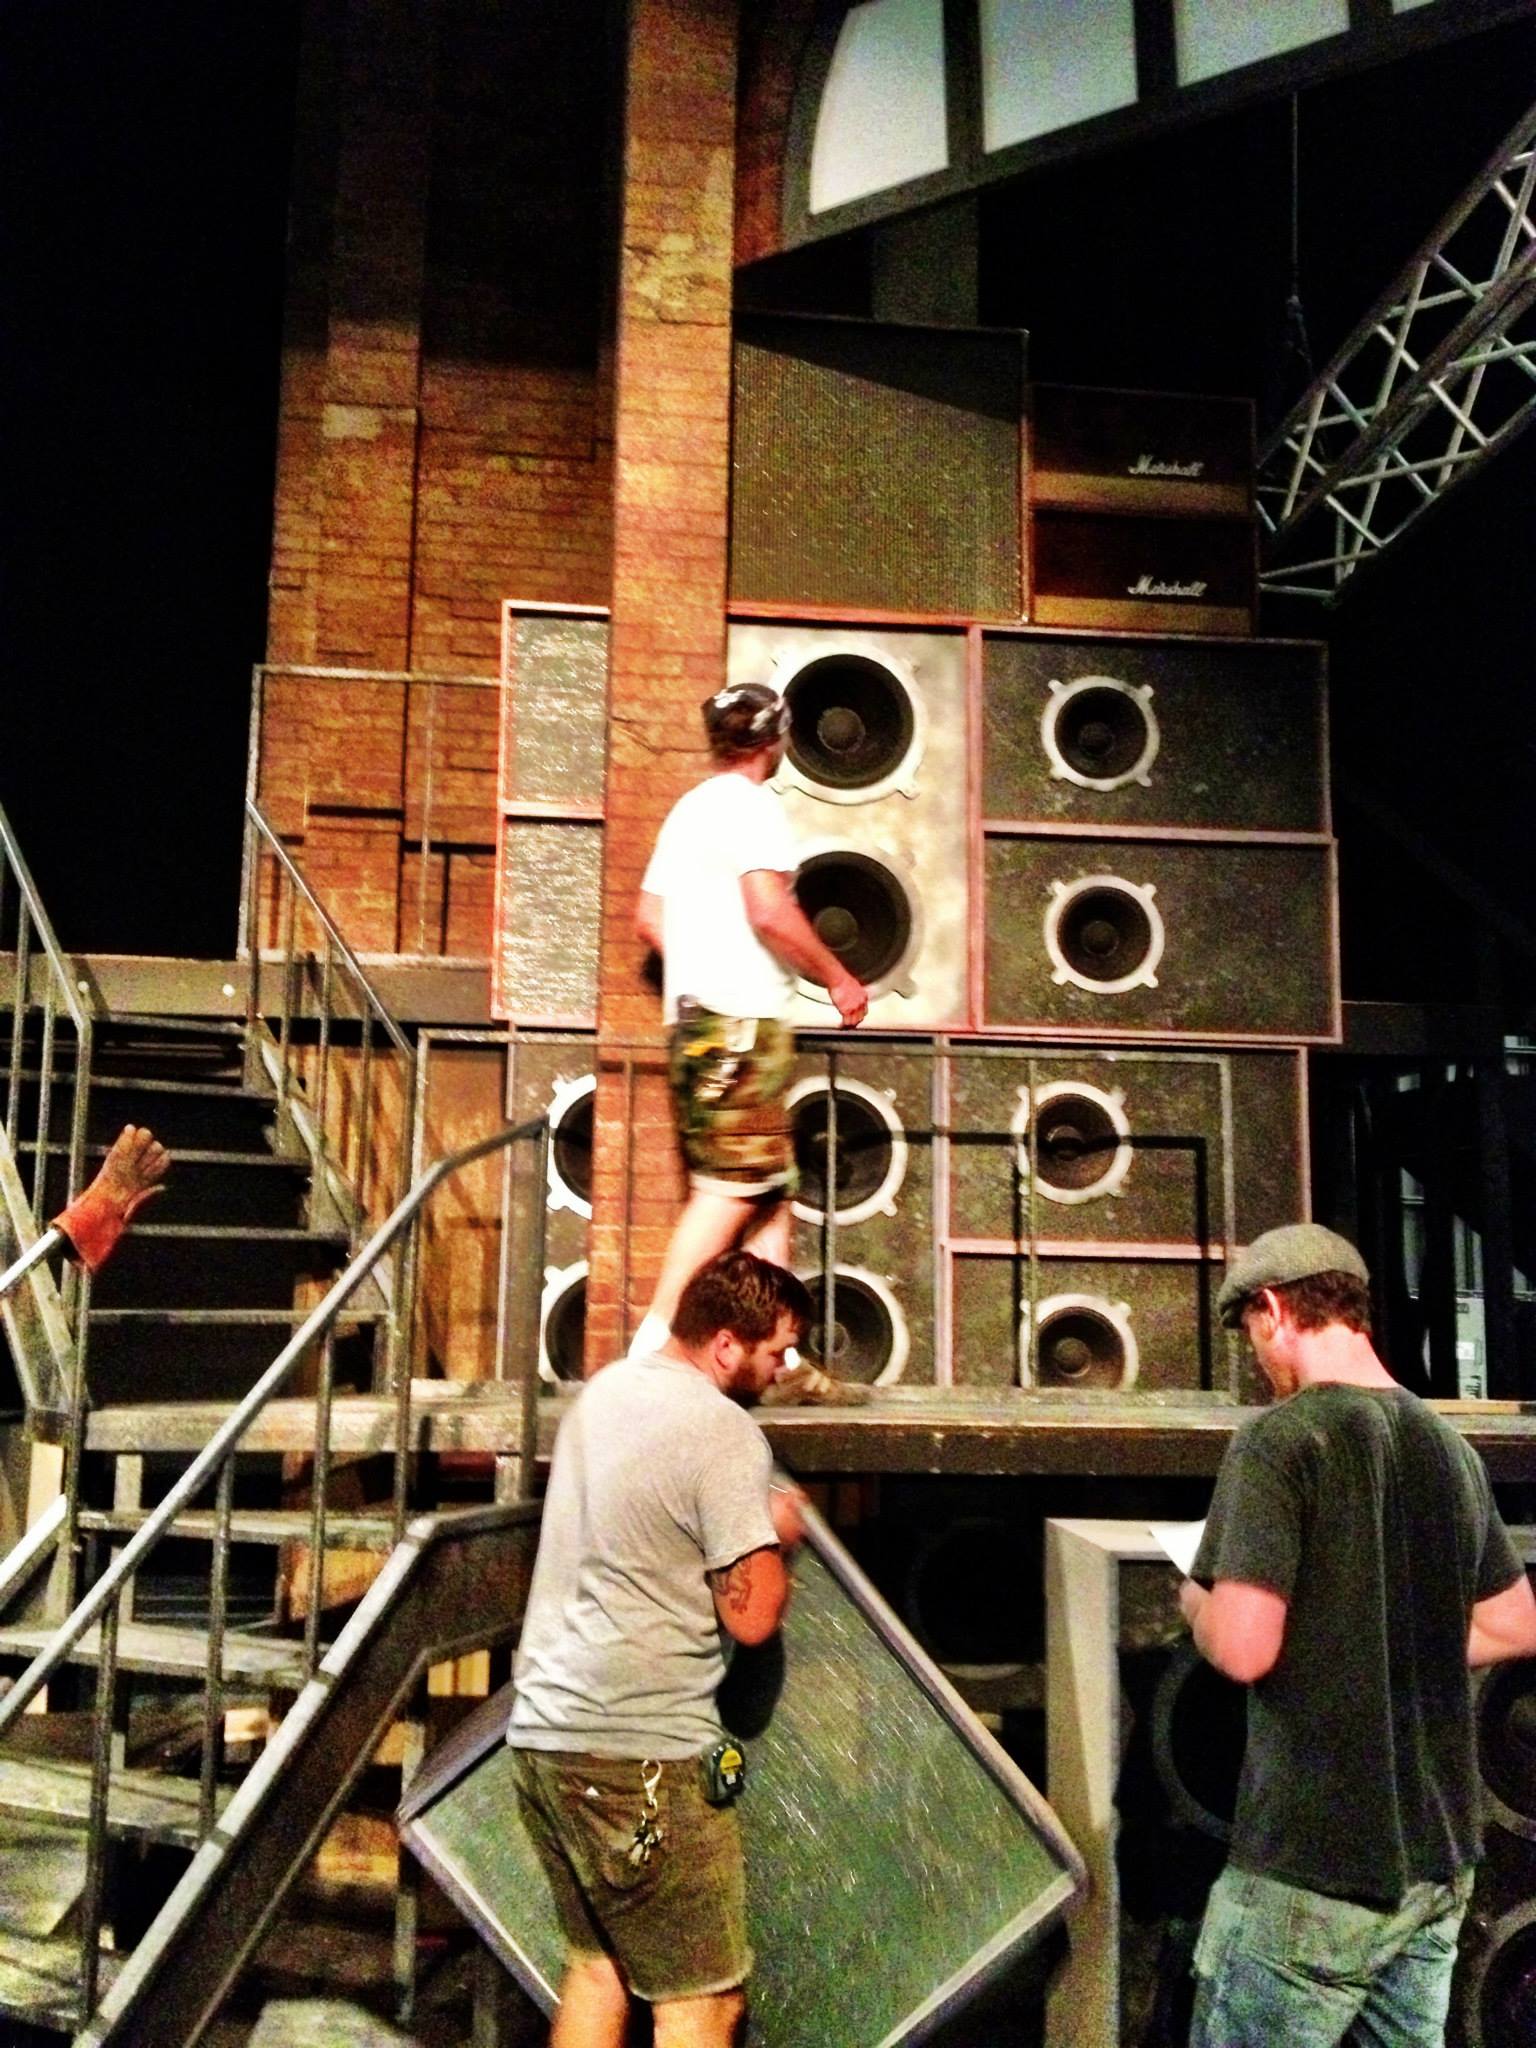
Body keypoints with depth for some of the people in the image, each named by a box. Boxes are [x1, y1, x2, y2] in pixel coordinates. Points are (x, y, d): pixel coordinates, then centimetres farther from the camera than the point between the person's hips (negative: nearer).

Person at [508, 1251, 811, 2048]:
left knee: (597, 1966, 20)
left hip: (542, 1725, 9)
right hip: (638, 1749, -9)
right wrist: (780, 1536, 4)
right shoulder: (725, 1432, -14)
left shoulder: (605, 1386, 12)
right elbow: (753, 1615, -14)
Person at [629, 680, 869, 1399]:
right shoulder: (752, 805, -6)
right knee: (732, 1185, -10)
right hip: (741, 1021, -9)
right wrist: (838, 977, -7)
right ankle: (657, 1337, -12)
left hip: (693, 1016, 9)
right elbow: (770, 912, -18)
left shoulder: (688, 808, 21)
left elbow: (648, 916, 21)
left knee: (770, 1189, 10)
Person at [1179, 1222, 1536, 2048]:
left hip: (1312, 1868, -7)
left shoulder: (1281, 1438, -16)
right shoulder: (1450, 1446, 6)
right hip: (1436, 1857, 7)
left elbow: (1243, 1649, -22)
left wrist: (1194, 1600, -2)